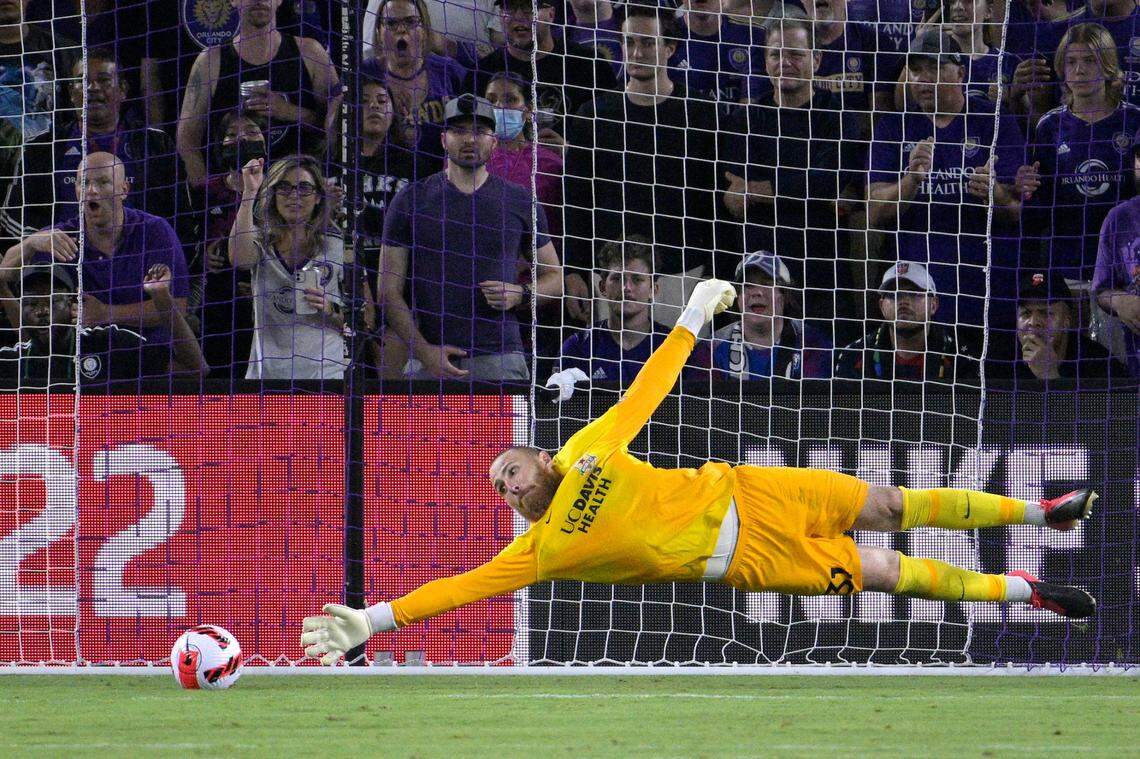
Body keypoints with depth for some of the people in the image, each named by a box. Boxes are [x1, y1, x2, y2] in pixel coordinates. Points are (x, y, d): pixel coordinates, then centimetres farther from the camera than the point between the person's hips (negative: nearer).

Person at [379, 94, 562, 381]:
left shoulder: (520, 202, 12)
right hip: (429, 362, 0)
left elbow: (555, 278, 19)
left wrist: (519, 295, -4)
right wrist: (424, 351, -8)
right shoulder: (411, 200, 8)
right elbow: (389, 290, 5)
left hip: (499, 358, 0)